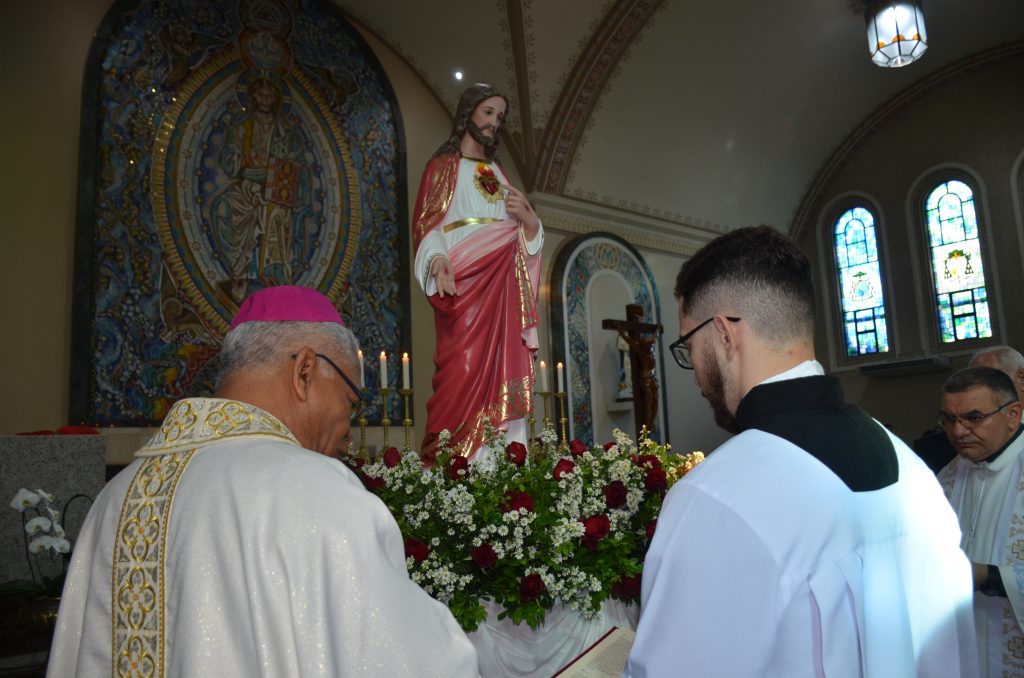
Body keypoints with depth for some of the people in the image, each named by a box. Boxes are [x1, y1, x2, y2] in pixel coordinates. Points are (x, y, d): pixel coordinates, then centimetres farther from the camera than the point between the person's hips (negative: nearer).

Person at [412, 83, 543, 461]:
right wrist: (437, 260, -23)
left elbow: (527, 236, 23)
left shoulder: (497, 173, 25)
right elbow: (426, 224, -3)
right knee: (466, 371, -13)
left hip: (504, 289, 5)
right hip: (464, 284, -5)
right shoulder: (443, 166, 10)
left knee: (506, 374, -2)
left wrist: (527, 218, -1)